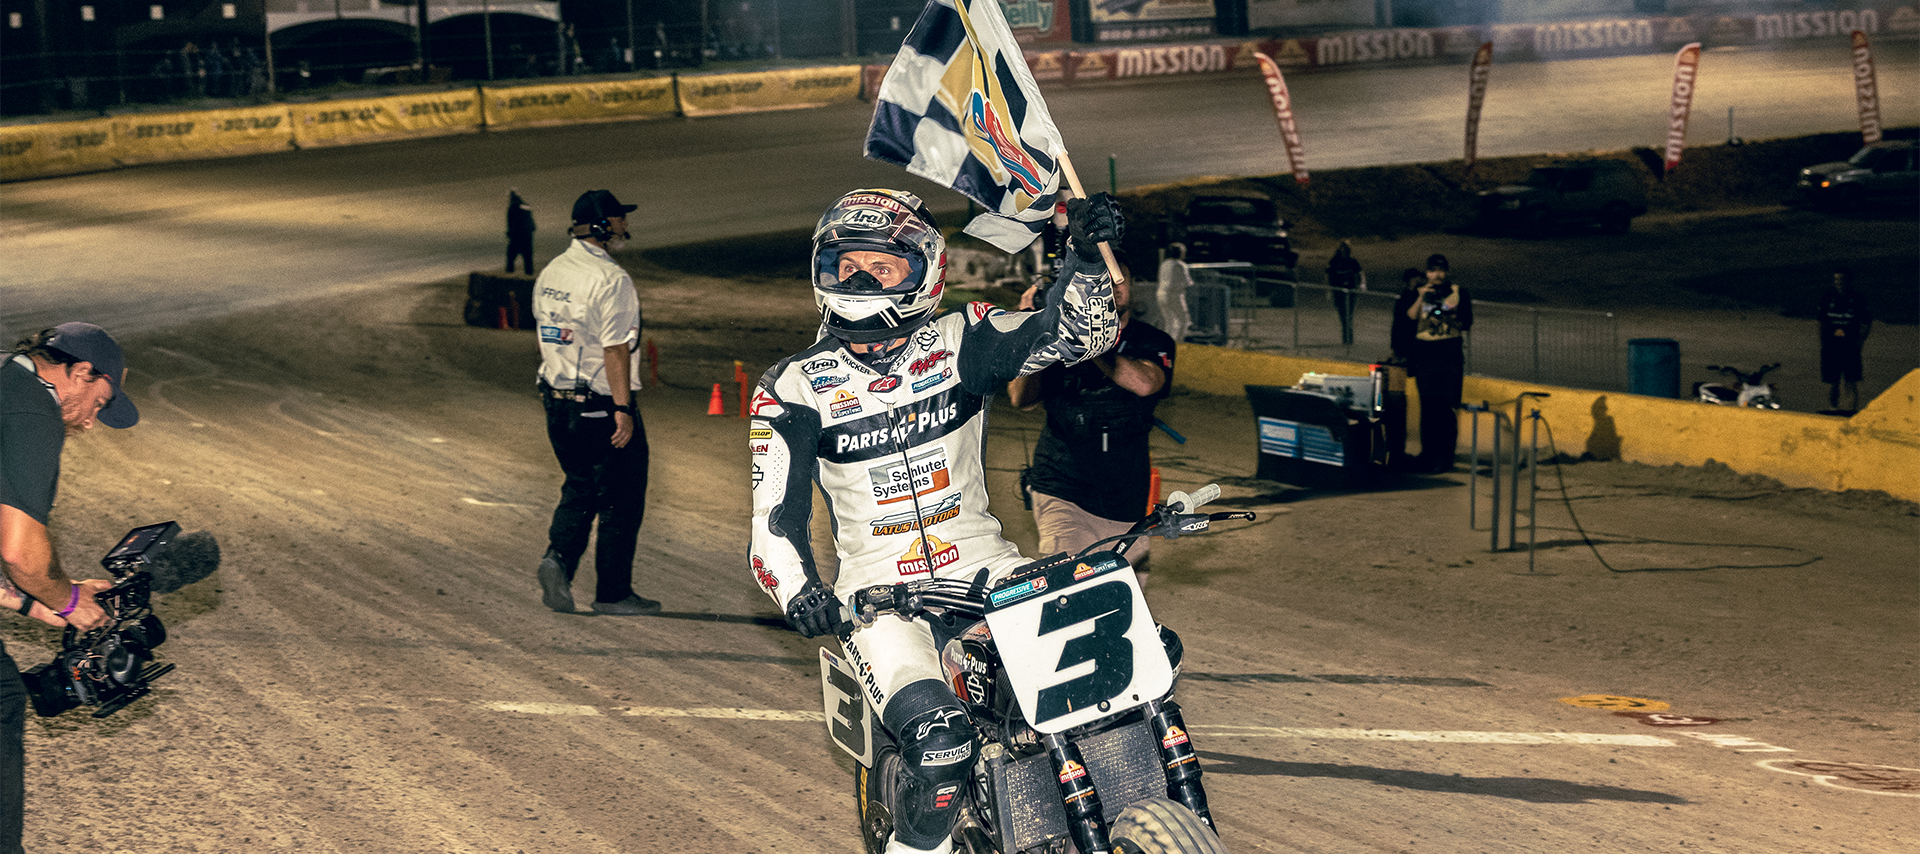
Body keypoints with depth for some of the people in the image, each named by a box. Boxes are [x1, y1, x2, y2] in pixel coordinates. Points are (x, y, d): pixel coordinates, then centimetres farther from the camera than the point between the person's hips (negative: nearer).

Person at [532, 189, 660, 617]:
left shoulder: (550, 273, 9)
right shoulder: (611, 279, -17)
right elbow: (614, 350, -21)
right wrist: (622, 409, -21)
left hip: (557, 401, 8)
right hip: (602, 404, -8)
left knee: (580, 488, 19)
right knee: (621, 500, 4)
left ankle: (558, 558, -2)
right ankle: (613, 593, 9)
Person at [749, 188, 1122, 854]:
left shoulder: (958, 342, 3)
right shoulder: (795, 388, 1)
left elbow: (1078, 330, -5)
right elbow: (775, 517, -2)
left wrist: (1086, 255, -23)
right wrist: (796, 593, -21)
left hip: (982, 566, 3)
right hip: (879, 590, -3)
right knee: (938, 738, -30)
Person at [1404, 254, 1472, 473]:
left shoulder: (1459, 293, 6)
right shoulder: (1419, 292, 11)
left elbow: (1467, 323, 3)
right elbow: (1410, 316, -2)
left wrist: (1451, 316, -15)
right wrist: (1421, 297, -15)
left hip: (1450, 355, -2)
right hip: (1424, 355, 2)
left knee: (1448, 406, -6)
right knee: (1427, 406, 3)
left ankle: (1445, 456, -3)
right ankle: (1428, 453, 9)